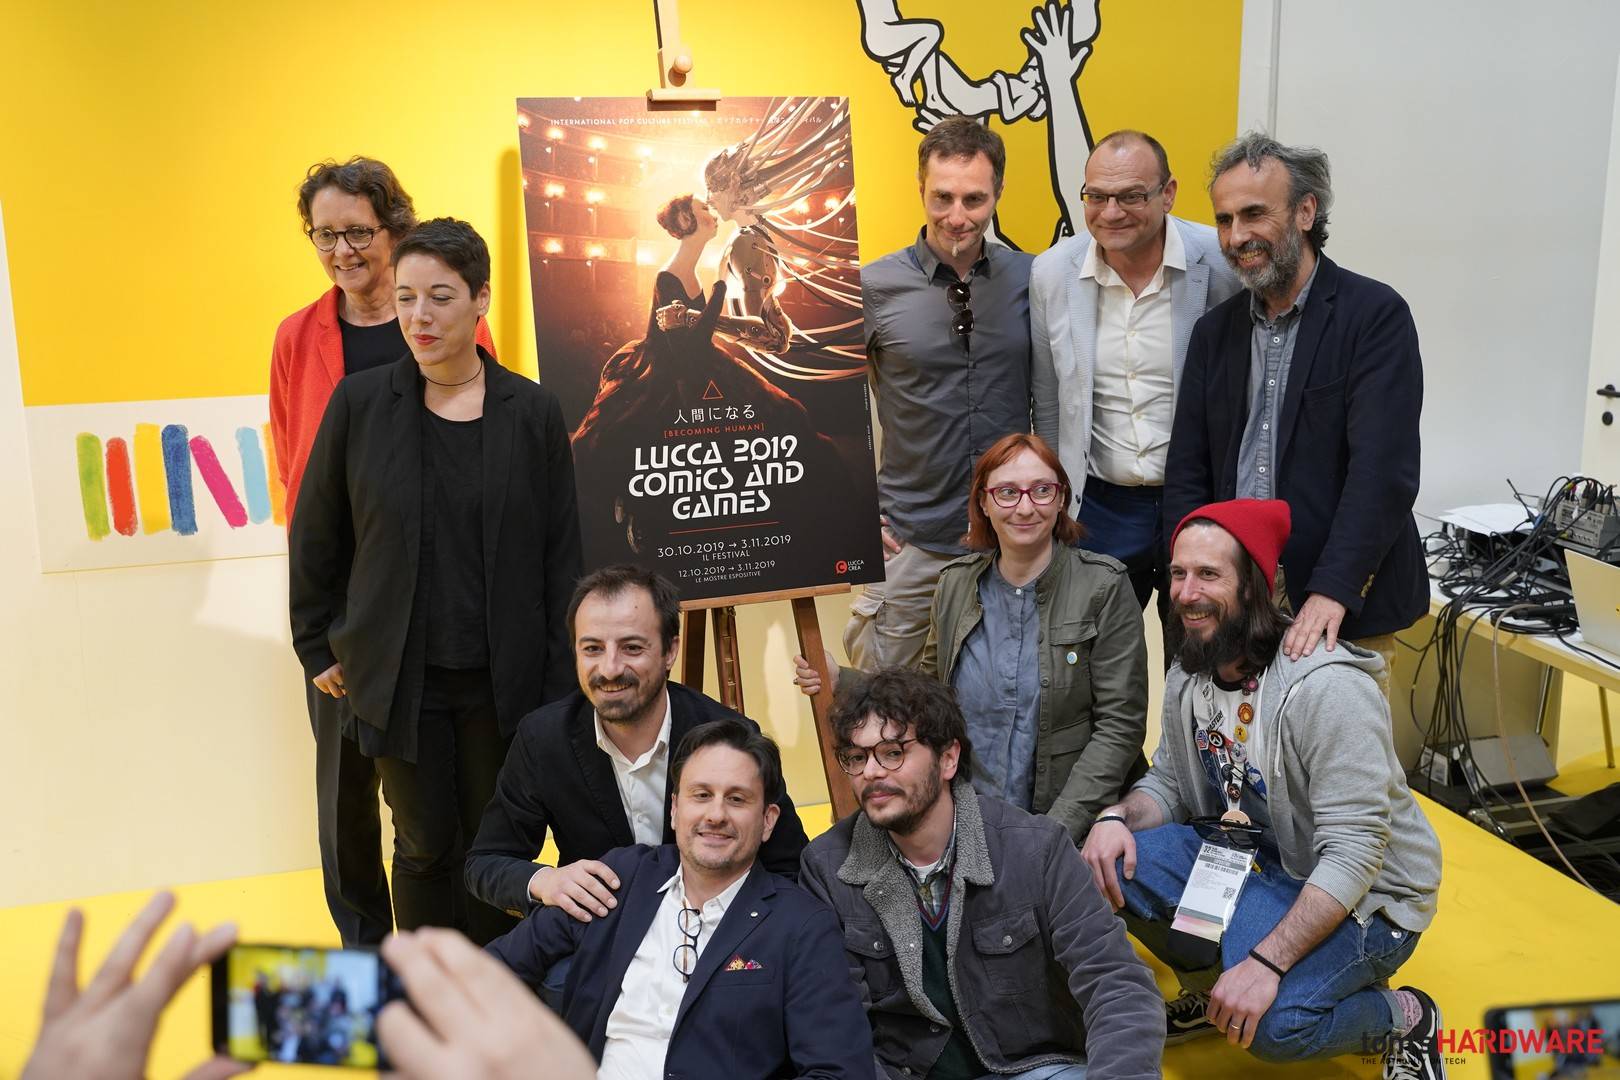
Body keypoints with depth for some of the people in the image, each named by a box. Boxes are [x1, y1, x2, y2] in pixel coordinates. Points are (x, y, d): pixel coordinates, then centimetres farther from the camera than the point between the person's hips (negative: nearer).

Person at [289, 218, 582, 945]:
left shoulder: (532, 412, -2)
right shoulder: (359, 403, -2)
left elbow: (560, 555, 0)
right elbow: (315, 537, 6)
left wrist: (559, 683, -2)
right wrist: (318, 649, 7)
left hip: (501, 680, 0)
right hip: (400, 679, 0)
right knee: (427, 847, 8)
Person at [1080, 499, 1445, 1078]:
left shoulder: (1327, 687, -28)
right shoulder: (1190, 676, -2)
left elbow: (1353, 853, -30)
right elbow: (1167, 783, 8)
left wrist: (1265, 964, -35)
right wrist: (1117, 817, -17)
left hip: (1362, 895, -7)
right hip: (1250, 859, 7)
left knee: (1274, 1024, -31)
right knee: (1109, 864, -13)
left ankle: (1404, 1017, 2)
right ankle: (1212, 988, 12)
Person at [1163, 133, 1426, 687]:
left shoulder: (1376, 314, -6)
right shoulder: (1215, 331, 10)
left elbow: (1383, 470, -15)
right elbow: (1187, 474, 9)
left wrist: (1332, 592, -24)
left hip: (1346, 612, -4)